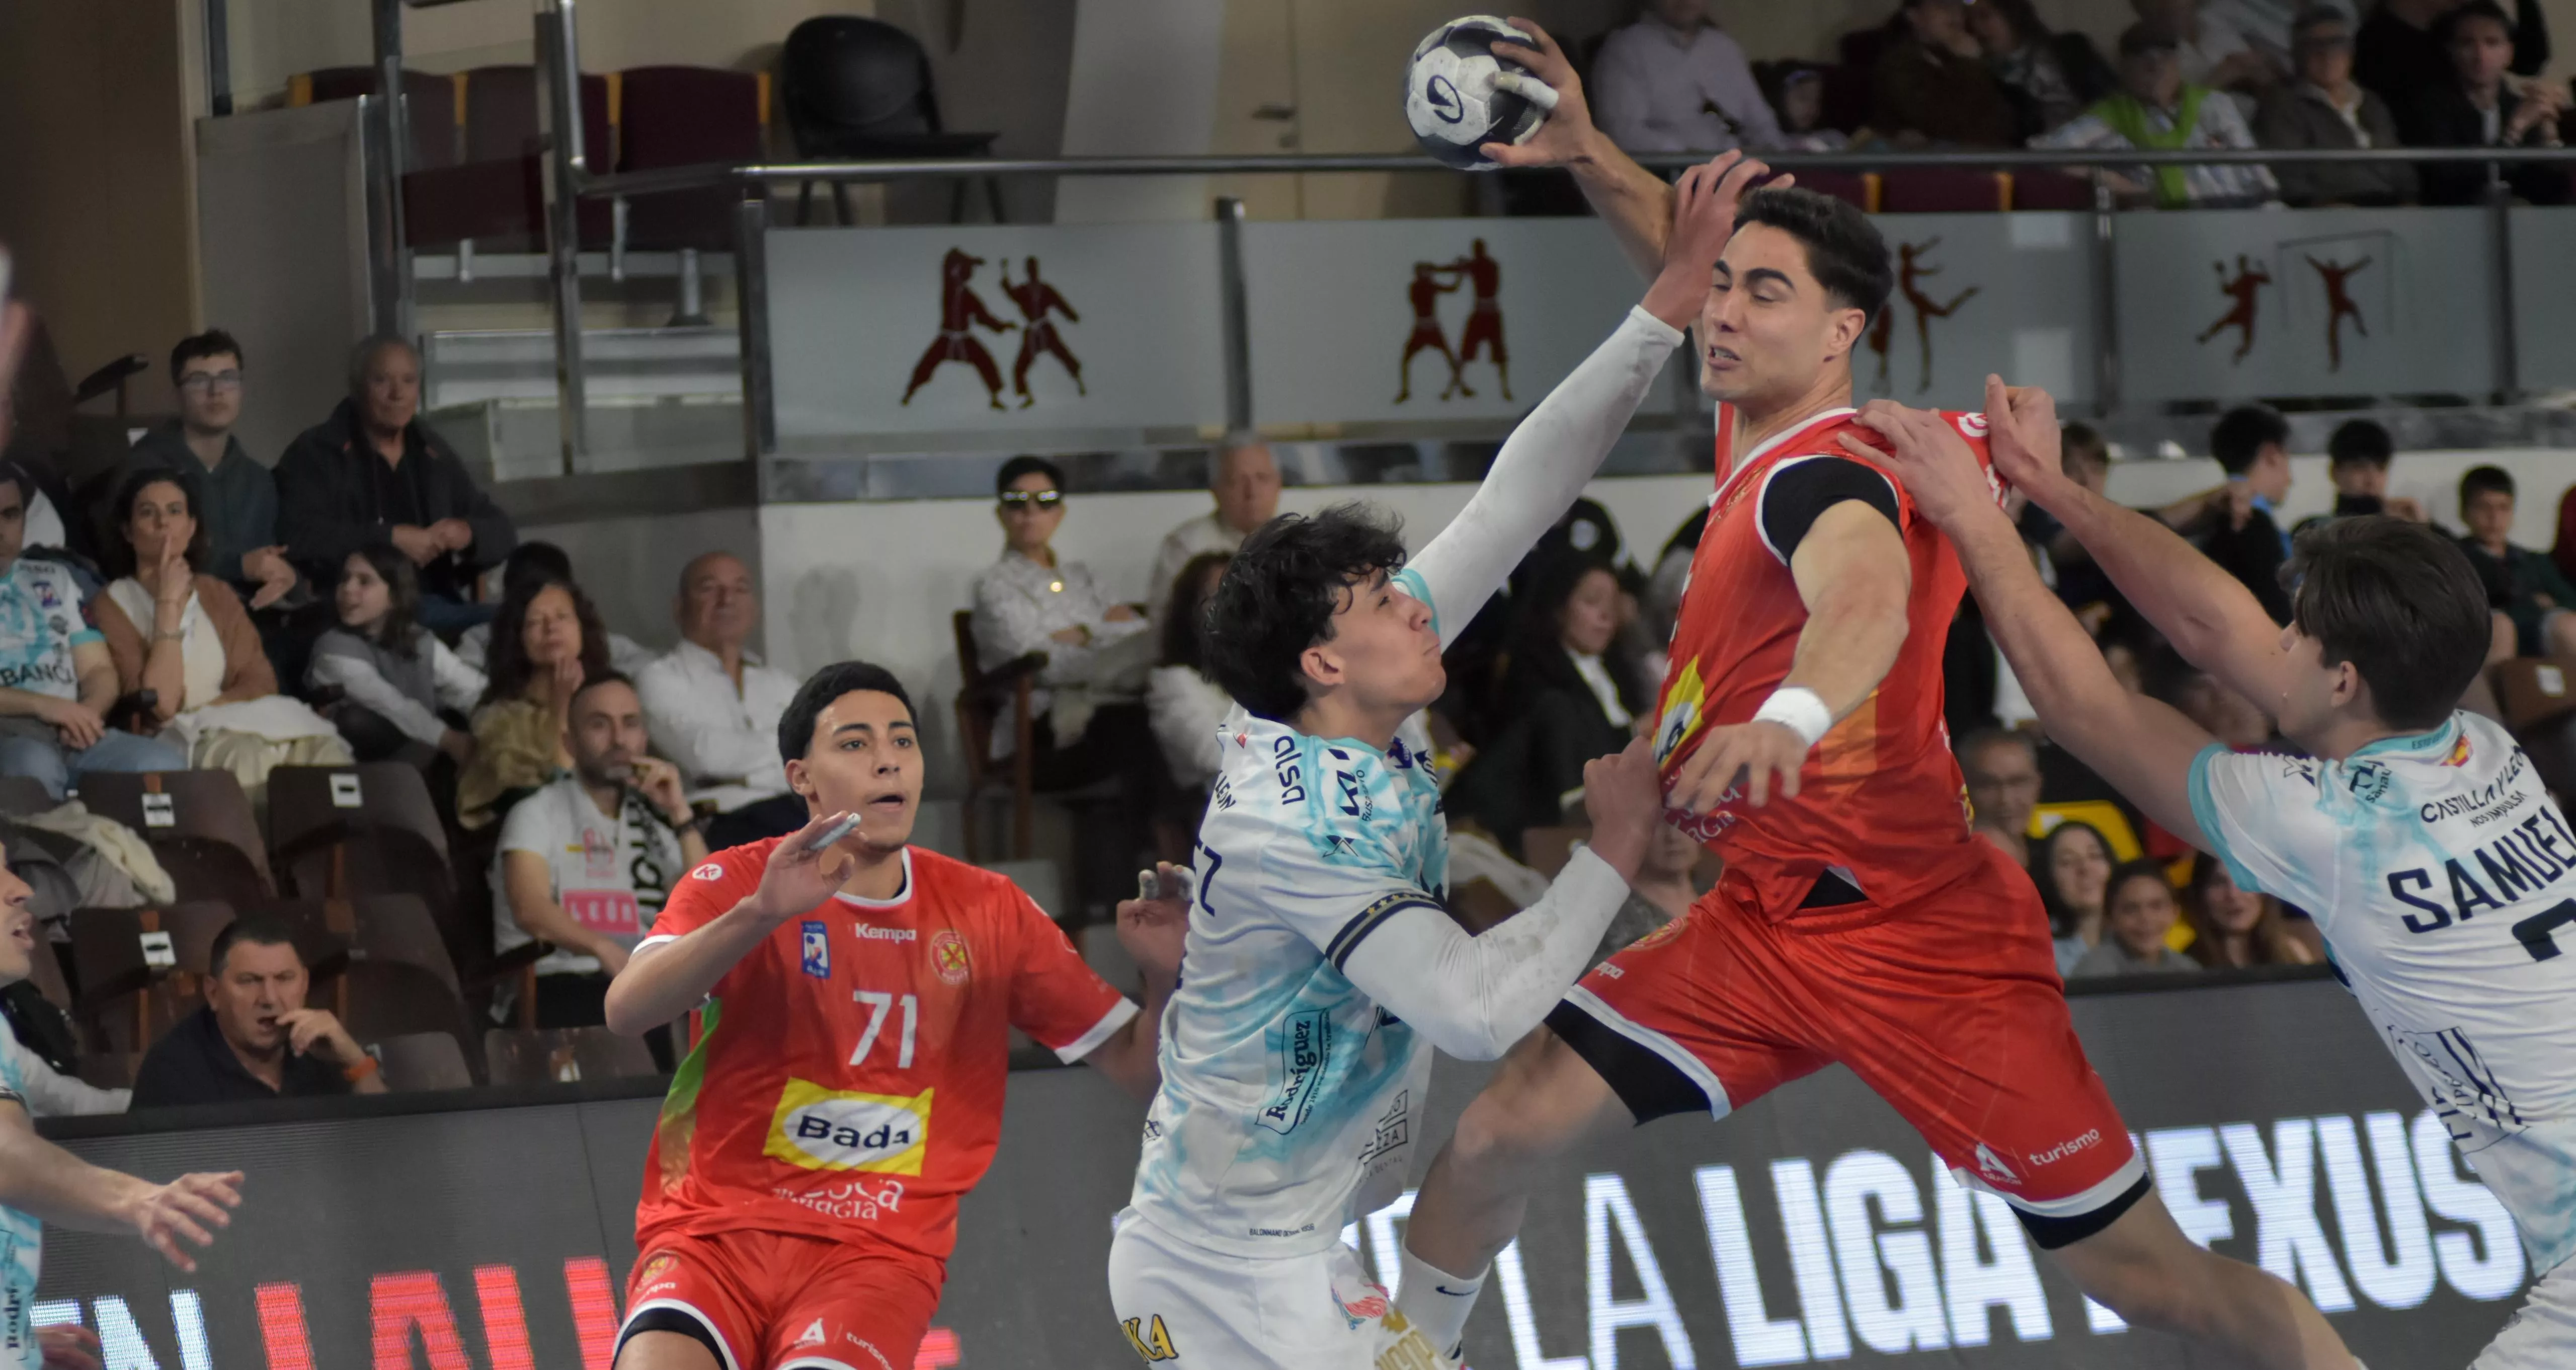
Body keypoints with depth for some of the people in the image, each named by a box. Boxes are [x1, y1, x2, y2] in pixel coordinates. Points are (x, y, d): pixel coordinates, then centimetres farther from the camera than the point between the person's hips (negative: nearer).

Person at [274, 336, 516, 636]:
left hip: (439, 607, 6)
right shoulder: (315, 453, 4)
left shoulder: (435, 455, 20)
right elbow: (298, 538, -13)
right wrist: (390, 538, -15)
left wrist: (467, 533, -2)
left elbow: (502, 533, 23)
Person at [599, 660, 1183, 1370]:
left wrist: (1163, 975, -12)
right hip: (714, 1232, -1)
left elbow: (1135, 1066, 9)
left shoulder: (989, 912, 8)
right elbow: (627, 1010, -19)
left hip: (879, 1254, 1)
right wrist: (761, 914, -33)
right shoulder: (734, 885, 0)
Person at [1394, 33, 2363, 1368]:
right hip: (1768, 920, 8)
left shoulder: (1819, 478, -22)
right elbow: (1699, 264, 23)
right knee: (1505, 1130, -6)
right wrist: (1589, 160, 6)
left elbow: (1870, 597, -47)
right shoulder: (1759, 431, 4)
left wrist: (1791, 715, -69)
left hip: (1921, 943, -8)